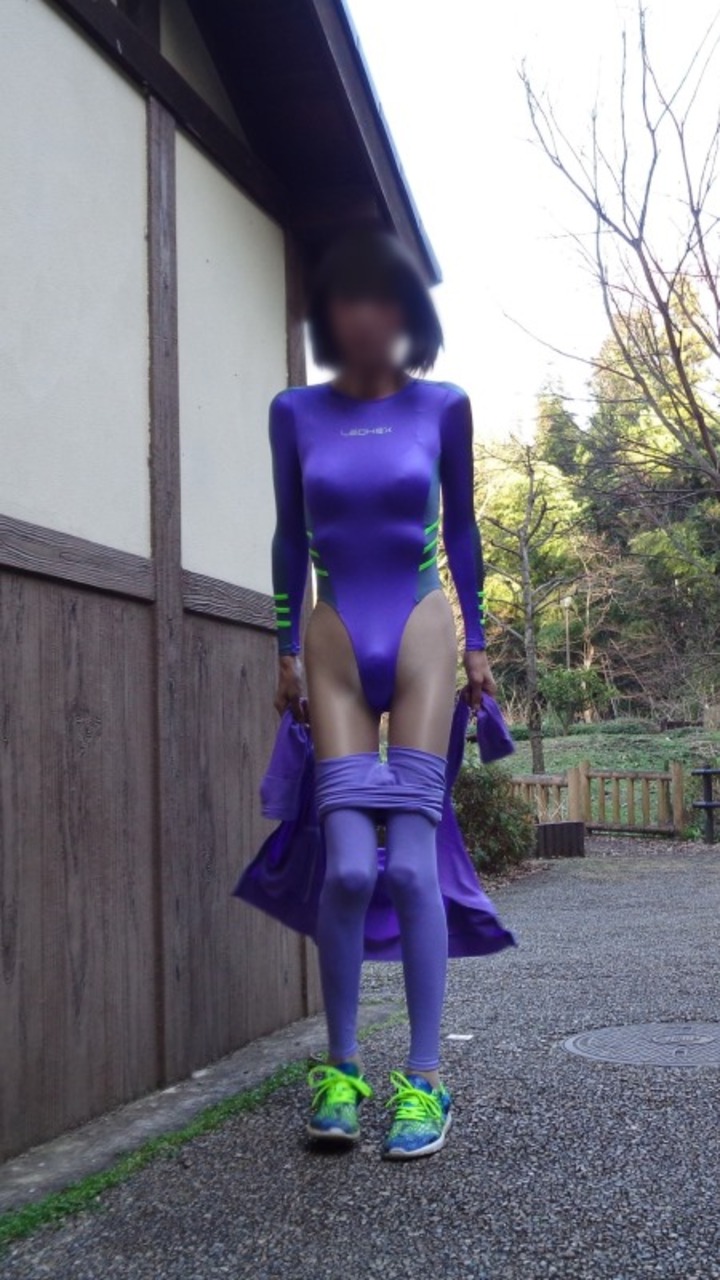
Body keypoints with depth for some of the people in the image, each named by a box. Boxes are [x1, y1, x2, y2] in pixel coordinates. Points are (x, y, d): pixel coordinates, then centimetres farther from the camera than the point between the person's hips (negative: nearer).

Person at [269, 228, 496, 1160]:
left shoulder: (443, 407, 2)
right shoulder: (296, 413, 4)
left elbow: (461, 530, 10)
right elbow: (290, 538, 10)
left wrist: (476, 642, 9)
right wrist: (288, 651, 9)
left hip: (421, 634, 0)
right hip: (336, 643, 1)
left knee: (411, 859, -6)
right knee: (348, 864, -8)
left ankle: (424, 1080, 3)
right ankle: (340, 1069, 9)